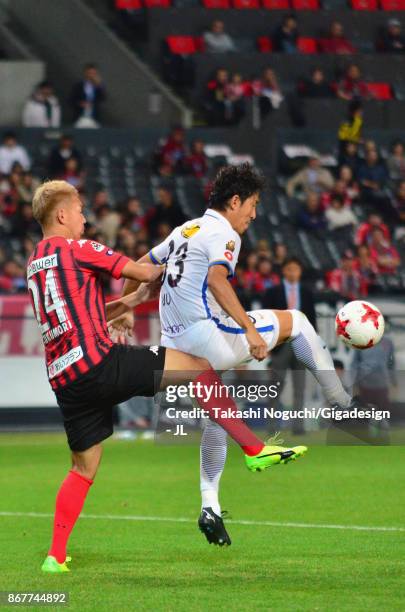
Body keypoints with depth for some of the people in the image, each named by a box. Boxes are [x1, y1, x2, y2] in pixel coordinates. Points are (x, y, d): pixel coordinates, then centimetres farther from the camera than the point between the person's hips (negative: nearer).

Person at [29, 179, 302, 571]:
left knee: (83, 468, 15)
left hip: (64, 379, 8)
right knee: (196, 366, 0)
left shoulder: (35, 263, 21)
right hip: (99, 362, -8)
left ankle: (55, 557, 7)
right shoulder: (75, 249, -4)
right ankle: (254, 450, -2)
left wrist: (133, 299, 24)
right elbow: (142, 272, 1)